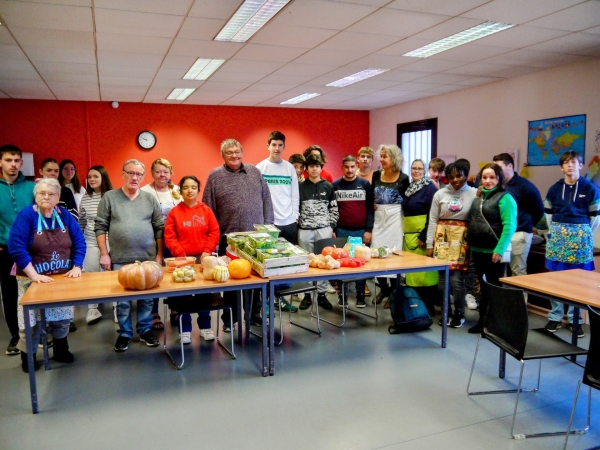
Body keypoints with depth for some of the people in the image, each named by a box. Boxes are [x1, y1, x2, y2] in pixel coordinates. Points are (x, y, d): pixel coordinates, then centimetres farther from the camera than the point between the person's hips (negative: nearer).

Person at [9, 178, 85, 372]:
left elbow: (79, 243, 2)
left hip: (62, 277, 4)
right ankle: (27, 356, 22)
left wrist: (76, 267, -9)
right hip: (33, 279, -4)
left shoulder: (65, 216, 1)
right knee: (31, 319, 1)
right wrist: (34, 275, -23)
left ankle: (61, 350, 33)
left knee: (62, 317, 14)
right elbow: (16, 248, -19)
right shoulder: (26, 216, -12)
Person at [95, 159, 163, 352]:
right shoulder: (109, 197, 1)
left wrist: (159, 255, 1)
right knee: (122, 299, 7)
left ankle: (145, 330, 25)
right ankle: (124, 333, 22)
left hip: (147, 259, 1)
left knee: (146, 297, 9)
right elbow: (100, 227, 1)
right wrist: (104, 254, -5)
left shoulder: (150, 199, 5)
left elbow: (159, 228, 5)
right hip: (120, 260, -1)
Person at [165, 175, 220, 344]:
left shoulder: (206, 210, 4)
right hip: (183, 259, -1)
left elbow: (214, 232, 2)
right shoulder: (174, 212, 0)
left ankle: (205, 326, 21)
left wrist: (207, 251, -8)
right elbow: (169, 237, -3)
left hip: (203, 258, 1)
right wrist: (180, 254, -12)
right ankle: (185, 329, 14)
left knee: (205, 292, 6)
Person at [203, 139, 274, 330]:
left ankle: (254, 314, 27)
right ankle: (229, 319, 22)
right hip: (229, 238, -2)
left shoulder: (254, 172, 9)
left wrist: (268, 225, 4)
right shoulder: (215, 176, 0)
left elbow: (266, 199, 10)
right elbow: (208, 209, -1)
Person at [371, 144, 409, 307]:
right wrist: (372, 205, -7)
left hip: (395, 219, -4)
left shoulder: (403, 178, -4)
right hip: (378, 218, 4)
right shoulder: (376, 175, 5)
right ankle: (384, 288, 25)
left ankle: (394, 293, 14)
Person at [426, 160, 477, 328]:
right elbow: (432, 220, 5)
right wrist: (430, 244, 3)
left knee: (456, 279, -5)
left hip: (462, 239, -2)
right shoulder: (440, 194, 4)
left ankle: (459, 314, 15)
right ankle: (446, 312, 21)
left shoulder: (474, 193, 1)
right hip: (443, 238, 2)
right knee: (442, 278, 3)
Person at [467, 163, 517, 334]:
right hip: (477, 250, 7)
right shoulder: (478, 197, 12)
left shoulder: (505, 198, -10)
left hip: (494, 252, -7)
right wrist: (470, 244, 10)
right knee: (482, 286, 15)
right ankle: (482, 320, 26)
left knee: (494, 287, 4)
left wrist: (500, 249, -23)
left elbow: (509, 225, -17)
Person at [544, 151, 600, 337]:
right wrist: (555, 231, 7)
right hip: (557, 236, 2)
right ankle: (555, 317, 15)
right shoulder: (554, 188, 3)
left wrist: (584, 233, 3)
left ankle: (574, 319, 13)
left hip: (580, 237, -2)